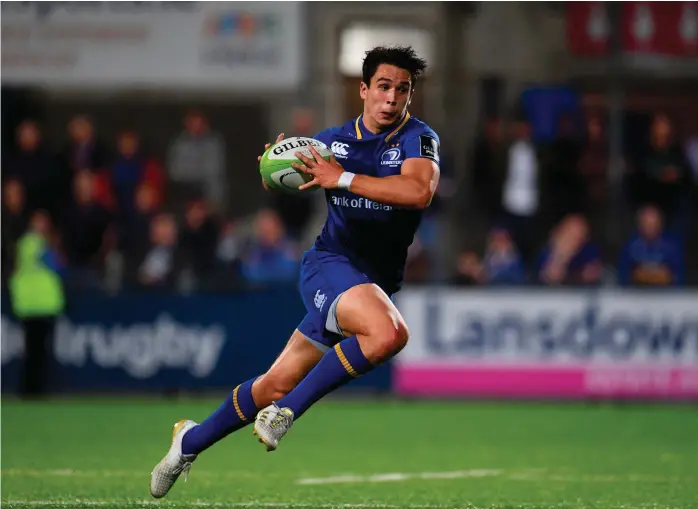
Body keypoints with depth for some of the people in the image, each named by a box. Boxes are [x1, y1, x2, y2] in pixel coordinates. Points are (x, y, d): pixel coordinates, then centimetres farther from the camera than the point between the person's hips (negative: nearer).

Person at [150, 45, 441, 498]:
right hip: (329, 263, -2)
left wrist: (343, 178, -26)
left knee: (277, 384, 8)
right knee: (389, 332, -34)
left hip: (377, 283, 2)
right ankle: (285, 411, -21)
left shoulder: (418, 138, -6)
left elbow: (419, 191, -26)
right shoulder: (333, 139, 2)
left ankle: (192, 441, 30)